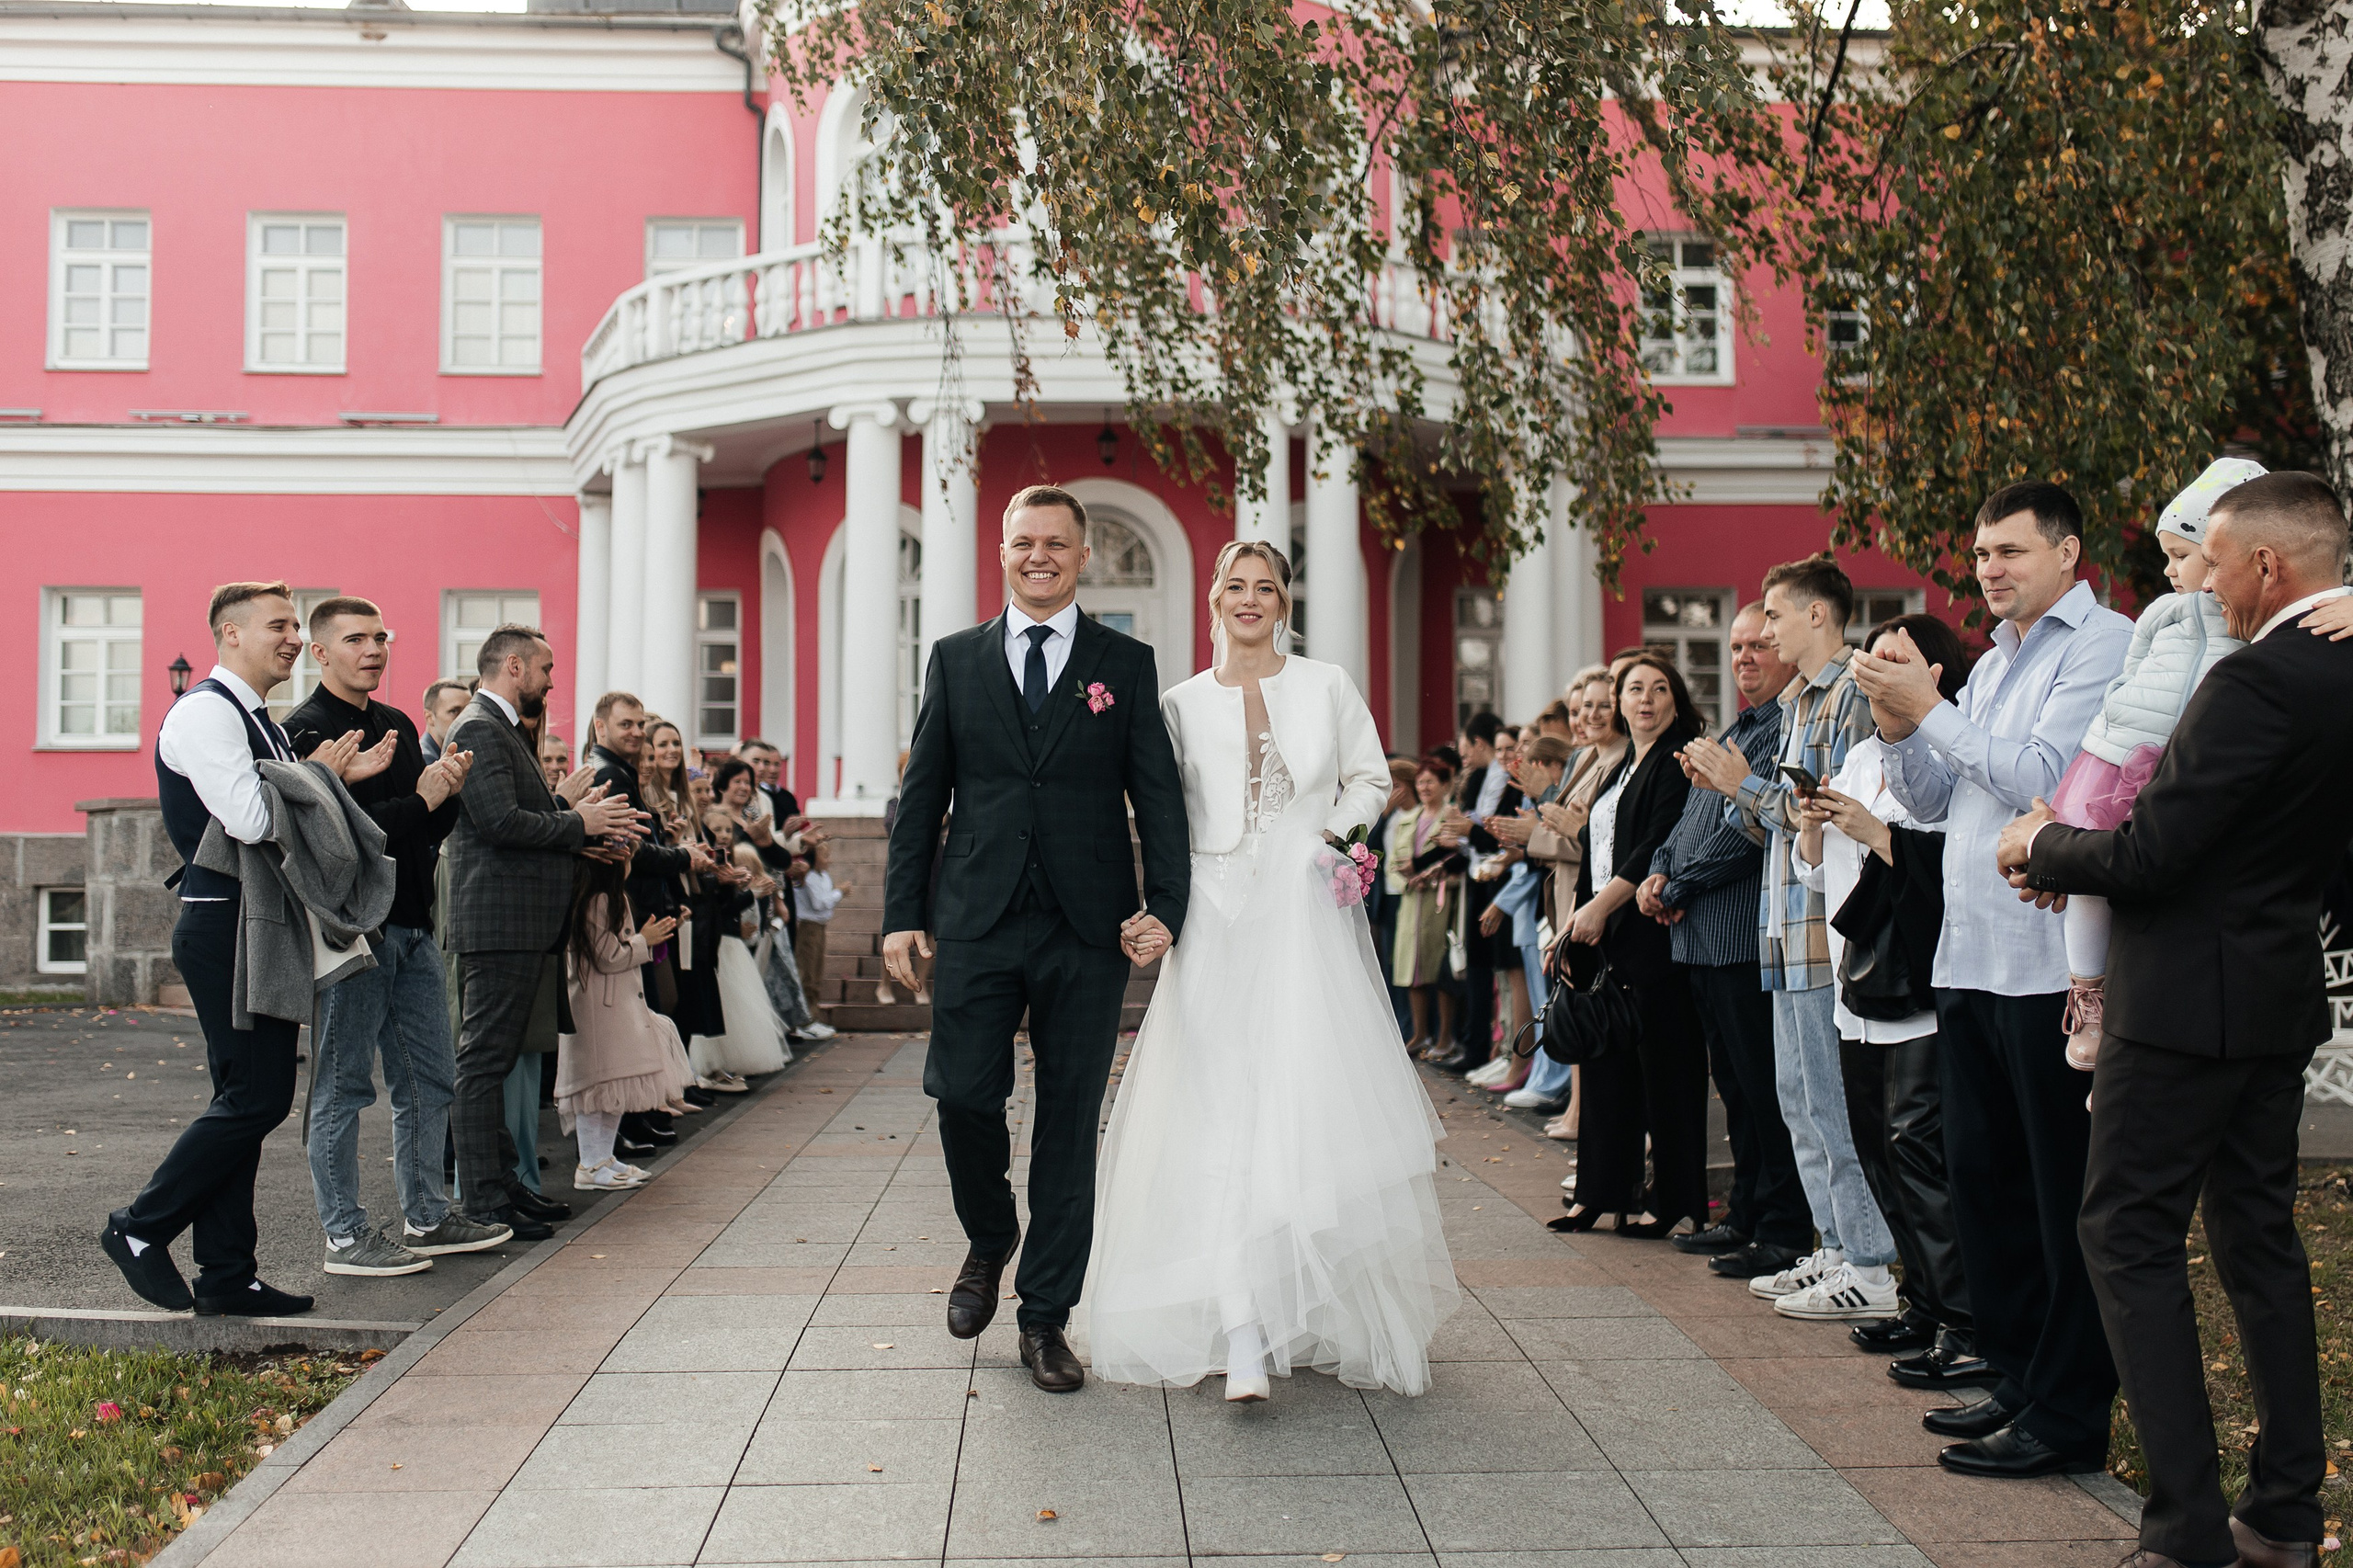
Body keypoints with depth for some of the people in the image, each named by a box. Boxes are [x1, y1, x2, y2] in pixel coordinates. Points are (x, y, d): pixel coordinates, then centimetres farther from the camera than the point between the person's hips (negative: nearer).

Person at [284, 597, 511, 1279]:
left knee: (431, 1079, 13)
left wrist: (448, 792, -2)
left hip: (412, 927, 8)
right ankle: (345, 1235, 9)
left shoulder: (398, 725, 16)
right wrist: (420, 800, -15)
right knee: (344, 1084, 1)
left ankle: (426, 1217, 24)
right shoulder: (305, 731, -9)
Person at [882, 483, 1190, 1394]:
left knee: (1069, 1119, 4)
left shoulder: (1127, 665, 7)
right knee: (963, 1094, -6)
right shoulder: (956, 659, 11)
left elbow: (1158, 796, 3)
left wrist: (1166, 908, -9)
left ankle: (1045, 1318, 15)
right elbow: (921, 795, 9)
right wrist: (903, 912, 2)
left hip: (1089, 928, 0)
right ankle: (989, 1242, 25)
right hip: (978, 923, 1)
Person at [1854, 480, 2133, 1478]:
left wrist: (1930, 712, -14)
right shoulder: (1992, 663, 19)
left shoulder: (2102, 644, -6)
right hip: (1970, 960, 9)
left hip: (2052, 966, -9)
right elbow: (1933, 803, 17)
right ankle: (2018, 1378, 27)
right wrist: (1897, 727, 1)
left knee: (2066, 1198, 0)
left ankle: (2070, 1415, 8)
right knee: (1982, 1181, 14)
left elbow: (2044, 778, -18)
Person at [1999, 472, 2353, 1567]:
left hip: (2192, 998, -9)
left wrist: (2044, 847, -3)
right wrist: (2075, 854, 8)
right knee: (2258, 1232, 16)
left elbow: (2150, 854, -22)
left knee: (2129, 1233, -1)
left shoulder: (2259, 679, -21)